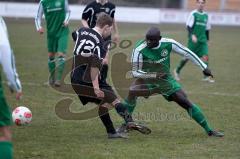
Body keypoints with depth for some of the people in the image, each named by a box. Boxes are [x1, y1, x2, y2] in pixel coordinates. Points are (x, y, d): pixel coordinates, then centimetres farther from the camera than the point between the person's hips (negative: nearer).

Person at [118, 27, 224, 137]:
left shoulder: (168, 44, -18)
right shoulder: (139, 50, -25)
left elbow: (186, 53, -4)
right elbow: (135, 72, -18)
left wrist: (204, 67, -2)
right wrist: (154, 75, -32)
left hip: (166, 80, 2)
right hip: (147, 79, -2)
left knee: (186, 102, -6)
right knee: (132, 92, -31)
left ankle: (209, 130, 5)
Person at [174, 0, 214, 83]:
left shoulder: (206, 15, 12)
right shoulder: (193, 14, -5)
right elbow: (188, 26, -11)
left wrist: (207, 39, 20)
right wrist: (192, 35, -24)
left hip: (203, 40, 4)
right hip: (193, 40, -4)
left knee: (205, 57, -10)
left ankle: (206, 76, -8)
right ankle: (177, 71, 22)